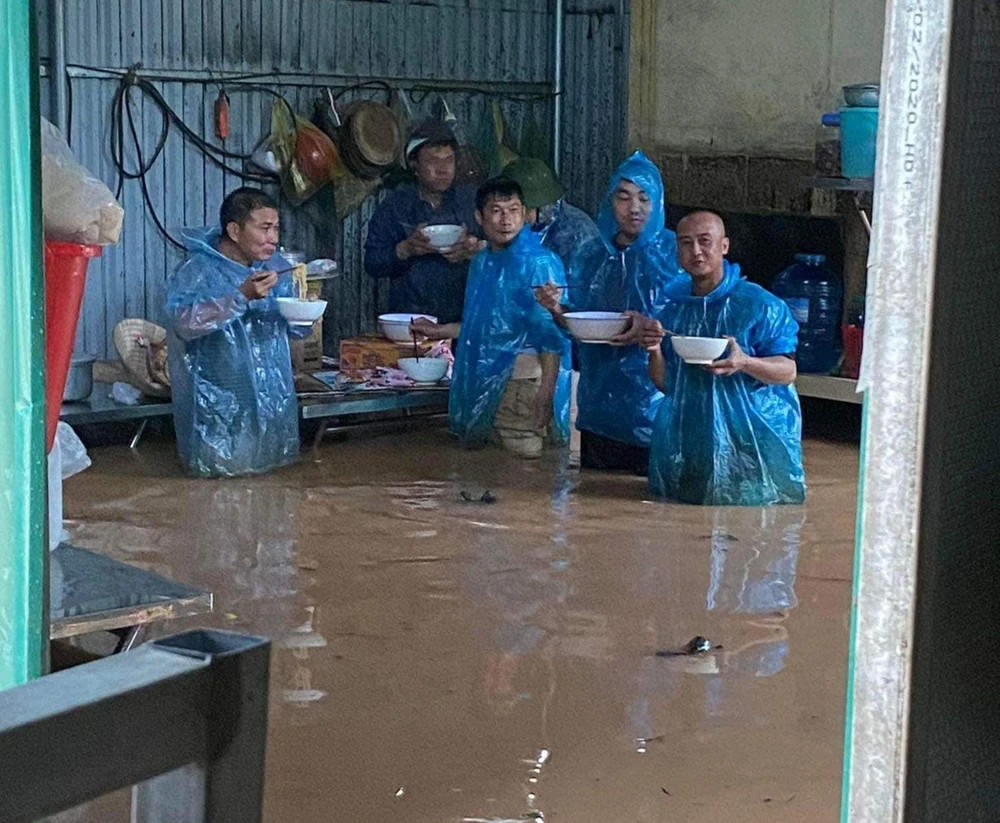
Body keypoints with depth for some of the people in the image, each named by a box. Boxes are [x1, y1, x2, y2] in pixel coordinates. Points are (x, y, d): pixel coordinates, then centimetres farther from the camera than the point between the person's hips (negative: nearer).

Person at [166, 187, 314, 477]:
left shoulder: (275, 268, 6)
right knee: (225, 466, -5)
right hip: (220, 405, -6)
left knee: (275, 459, 11)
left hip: (272, 398, 6)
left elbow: (296, 331, 16)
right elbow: (183, 322, -31)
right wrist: (242, 296, -37)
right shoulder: (198, 271, -13)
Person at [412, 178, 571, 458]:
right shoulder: (482, 263, 15)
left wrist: (545, 395, -24)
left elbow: (552, 334, -18)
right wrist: (441, 331, 29)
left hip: (521, 380, -9)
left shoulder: (539, 263, -13)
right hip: (483, 380, 9)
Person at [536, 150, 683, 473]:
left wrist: (650, 329, -23)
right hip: (599, 397, 4)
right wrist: (557, 309, -7)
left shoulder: (675, 254, -4)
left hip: (654, 400, -4)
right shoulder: (591, 255, 9)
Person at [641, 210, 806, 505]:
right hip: (687, 445, 5)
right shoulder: (673, 311, 8)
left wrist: (744, 363, -27)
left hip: (750, 444, -5)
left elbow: (788, 371, -8)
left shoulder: (759, 304, -8)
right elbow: (664, 384, 12)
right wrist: (655, 351, -9)